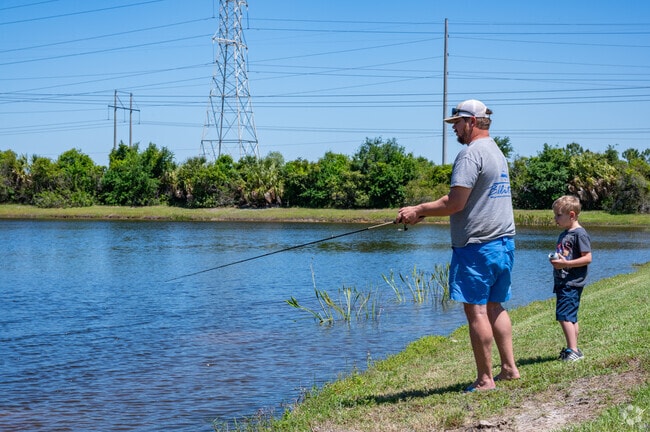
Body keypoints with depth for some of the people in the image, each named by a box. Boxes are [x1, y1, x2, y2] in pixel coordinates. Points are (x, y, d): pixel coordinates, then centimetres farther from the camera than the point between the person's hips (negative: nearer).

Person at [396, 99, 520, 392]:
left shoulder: (470, 154, -13)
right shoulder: (497, 152, 19)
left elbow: (455, 203, -19)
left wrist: (418, 211, -7)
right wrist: (424, 212, 20)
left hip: (476, 245, -10)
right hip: (504, 243, 10)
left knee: (476, 310, -5)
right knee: (494, 306, 16)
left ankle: (485, 379, -2)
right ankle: (509, 368, 17)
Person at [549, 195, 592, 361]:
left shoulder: (579, 234, -11)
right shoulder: (563, 235, 18)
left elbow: (587, 258, -16)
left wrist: (565, 263, -21)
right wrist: (555, 260, 8)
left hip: (572, 283, -10)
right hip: (561, 282, 10)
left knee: (564, 315, -16)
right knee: (570, 317, 12)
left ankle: (573, 350, -16)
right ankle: (573, 349, 18)